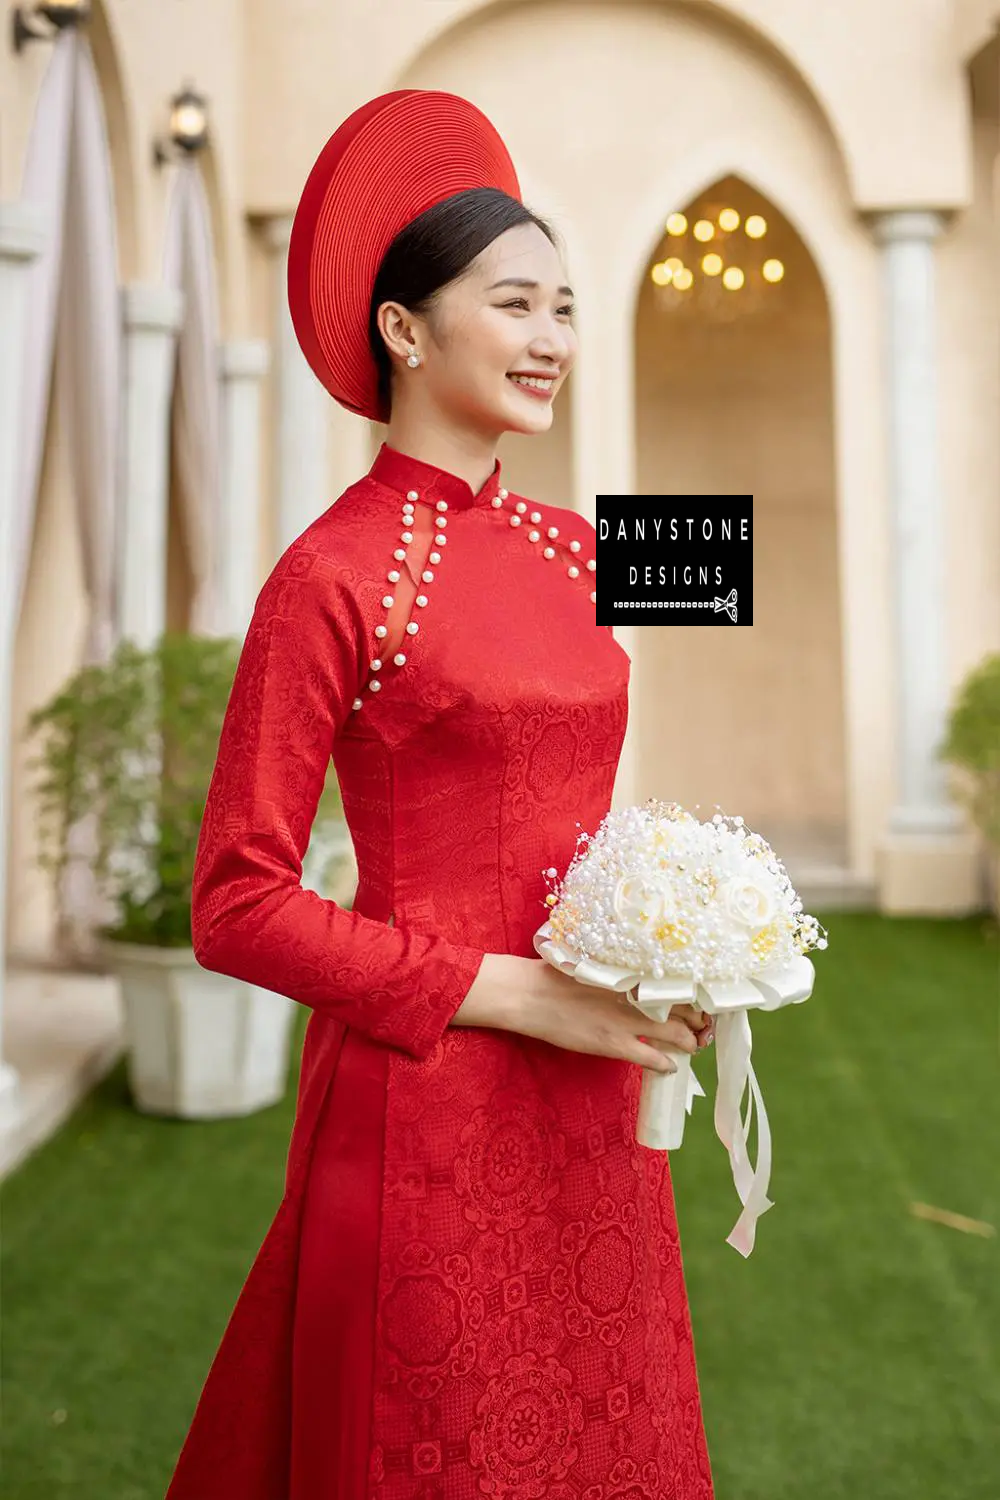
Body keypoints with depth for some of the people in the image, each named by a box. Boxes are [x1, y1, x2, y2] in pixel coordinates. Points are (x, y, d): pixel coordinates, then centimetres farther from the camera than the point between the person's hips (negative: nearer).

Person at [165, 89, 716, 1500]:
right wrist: (511, 991, -16)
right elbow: (238, 906, -14)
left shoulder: (570, 548, 7)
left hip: (590, 1113, 7)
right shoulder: (333, 575, -13)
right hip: (423, 1106, -6)